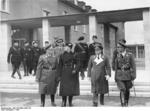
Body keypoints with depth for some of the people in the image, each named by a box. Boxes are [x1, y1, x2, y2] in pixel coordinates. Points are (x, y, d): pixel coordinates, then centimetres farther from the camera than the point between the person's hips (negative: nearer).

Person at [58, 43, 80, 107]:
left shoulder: (73, 55, 5)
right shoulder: (62, 56, 6)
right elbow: (60, 66, 7)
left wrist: (75, 70, -15)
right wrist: (60, 75, 2)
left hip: (72, 73, 1)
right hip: (64, 73, 0)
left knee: (72, 87, 3)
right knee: (64, 87, -3)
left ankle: (70, 102, 15)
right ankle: (64, 102, 7)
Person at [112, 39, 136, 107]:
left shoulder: (130, 55, -6)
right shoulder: (116, 55, -1)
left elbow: (133, 66, -3)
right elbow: (115, 65, 5)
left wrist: (133, 76, -6)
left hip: (127, 75, 0)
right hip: (119, 75, 0)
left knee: (127, 90, 13)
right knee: (122, 90, -13)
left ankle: (126, 103, 34)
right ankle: (123, 105, -8)